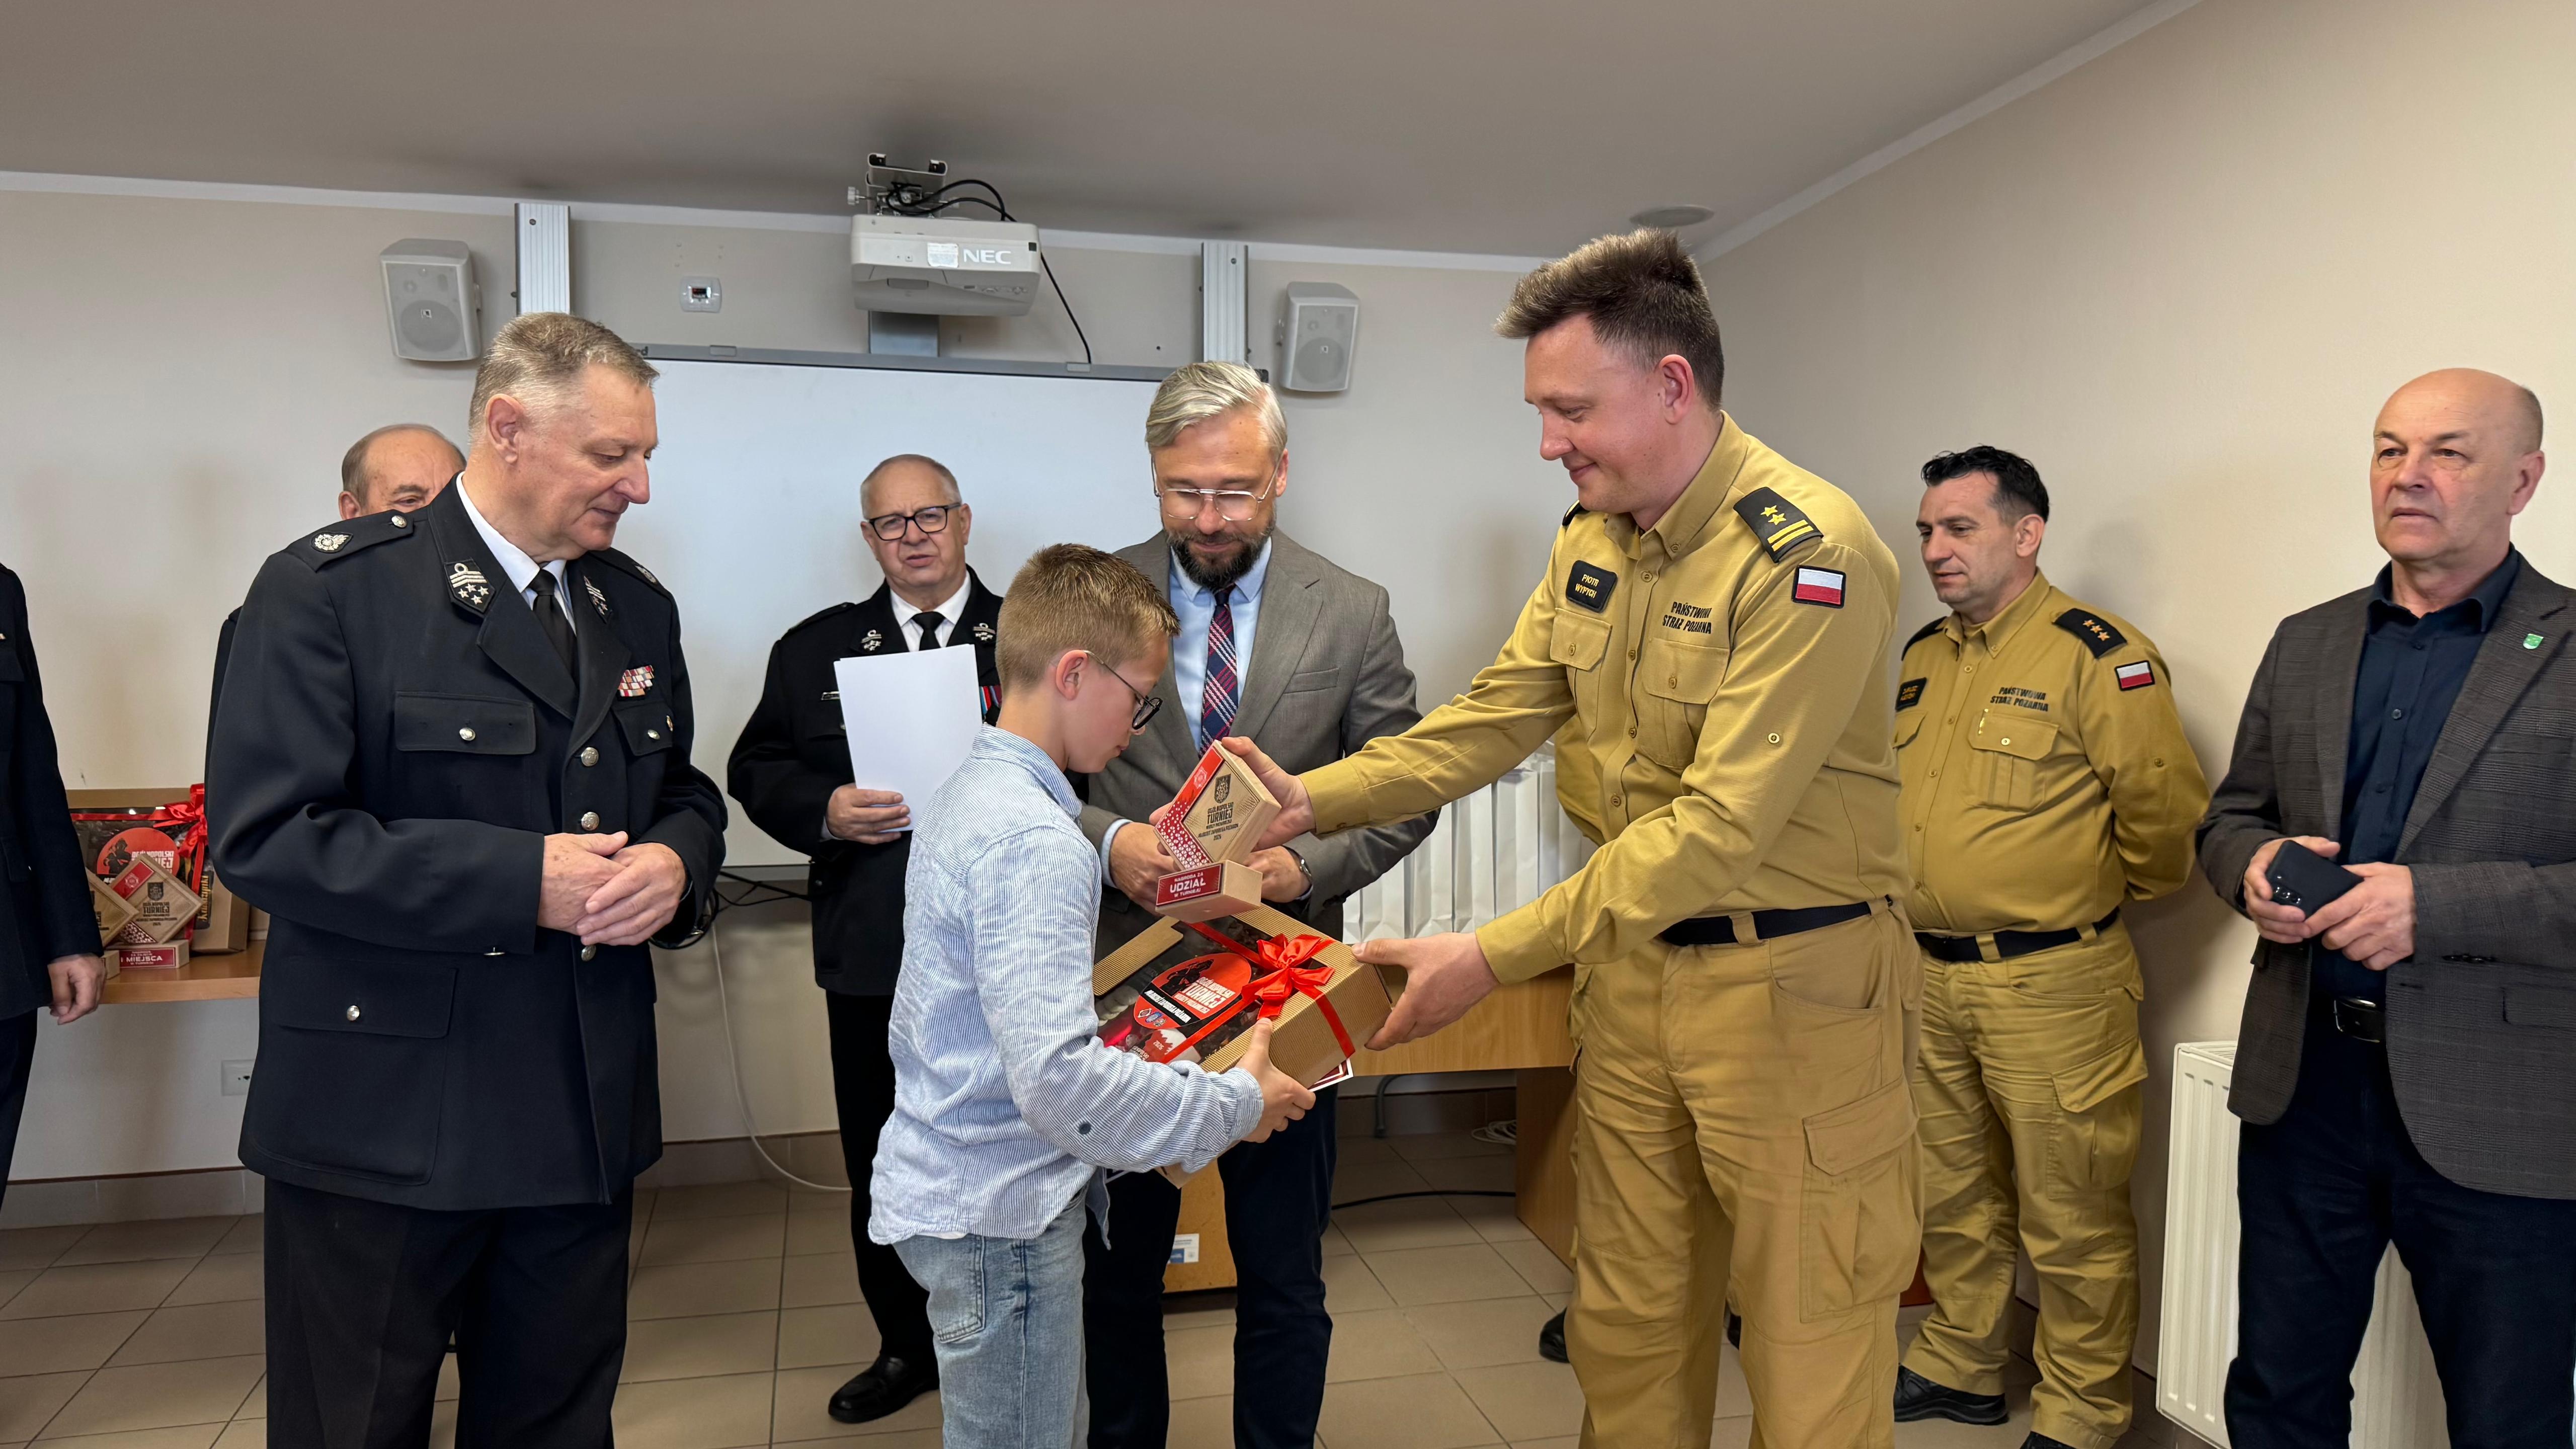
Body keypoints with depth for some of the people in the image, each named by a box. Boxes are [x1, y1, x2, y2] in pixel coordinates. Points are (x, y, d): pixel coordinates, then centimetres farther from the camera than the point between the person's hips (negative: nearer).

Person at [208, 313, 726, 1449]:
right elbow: (264, 834, -17)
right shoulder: (332, 589, -10)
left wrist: (675, 862, -8)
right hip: (385, 1119, -5)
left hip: (586, 1111, 5)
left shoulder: (638, 609, 9)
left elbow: (684, 795, 16)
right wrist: (519, 880, -21)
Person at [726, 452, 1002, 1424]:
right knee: (880, 1163, 13)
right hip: (872, 956, 3)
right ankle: (907, 1346, 33)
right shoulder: (815, 649, 10)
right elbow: (756, 771, 8)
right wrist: (825, 810, -11)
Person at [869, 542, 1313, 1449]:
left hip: (948, 1193, 10)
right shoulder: (1035, 841, -24)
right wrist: (1233, 1107, -20)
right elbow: (1058, 1081, -30)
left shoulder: (968, 794, 8)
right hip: (1001, 1213, -9)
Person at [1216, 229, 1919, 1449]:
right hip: (1632, 969, 7)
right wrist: (1310, 801, -7)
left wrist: (1493, 958, -25)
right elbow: (1491, 720, 6)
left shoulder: (1811, 554, -21)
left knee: (1811, 1348, 8)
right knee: (1626, 1324, 19)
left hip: (1792, 981, -7)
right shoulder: (1592, 541, 5)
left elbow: (1719, 827, -26)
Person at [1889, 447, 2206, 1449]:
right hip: (1928, 976, 8)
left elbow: (2165, 808, -14)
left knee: (2070, 1217, 5)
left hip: (2050, 982, -7)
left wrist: (2110, 894, 0)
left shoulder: (2100, 656, -14)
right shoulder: (1924, 657, 10)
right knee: (1951, 1195, 20)